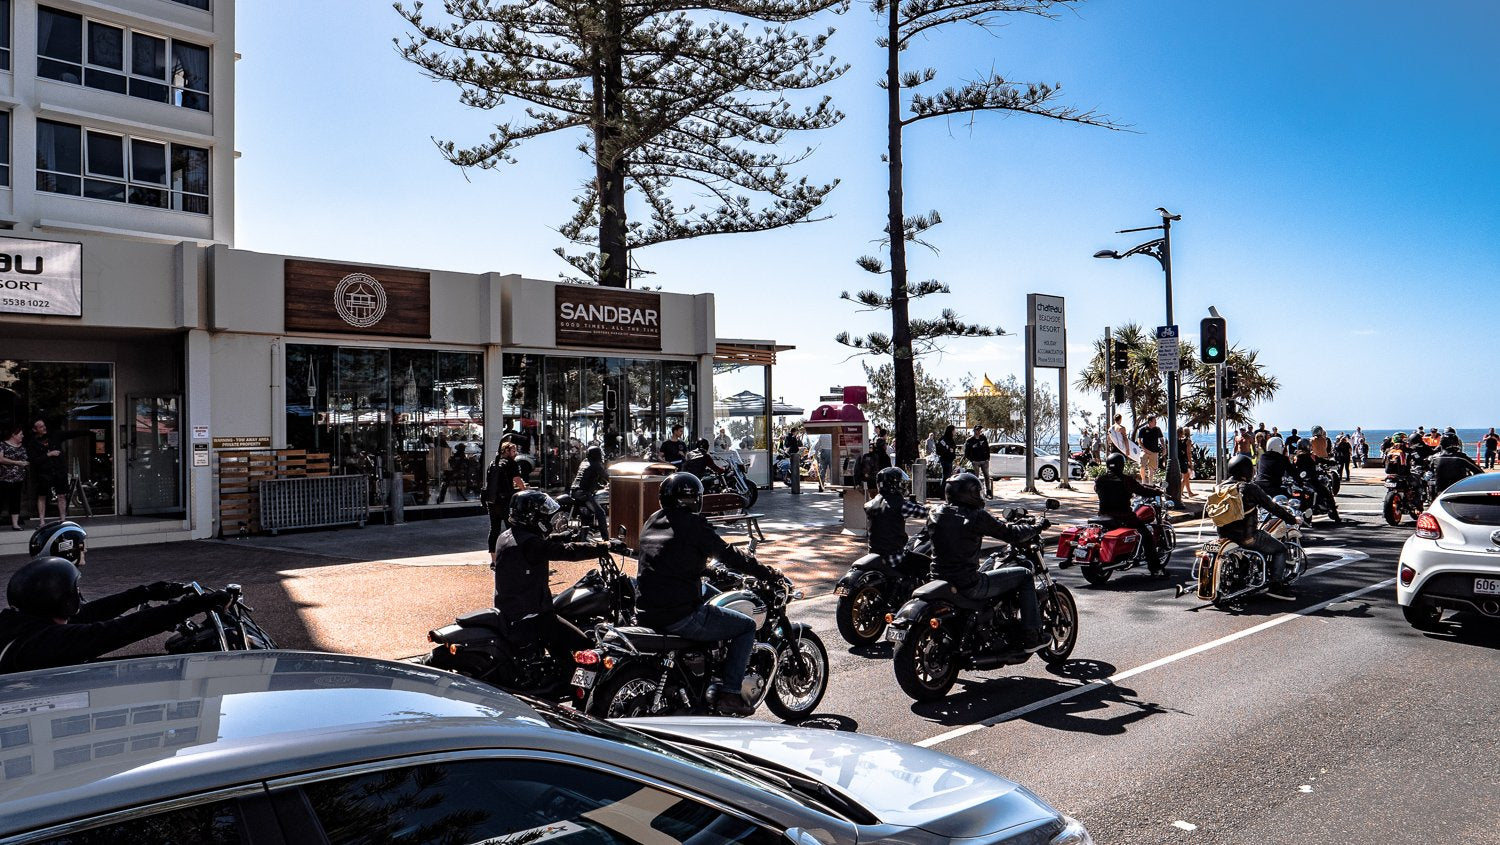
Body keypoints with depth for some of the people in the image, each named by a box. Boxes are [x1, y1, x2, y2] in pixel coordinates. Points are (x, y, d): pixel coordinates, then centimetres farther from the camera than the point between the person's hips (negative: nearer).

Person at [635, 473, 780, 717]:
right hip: (681, 617, -8)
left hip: (645, 614, 8)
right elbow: (728, 554, -7)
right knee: (746, 626, 8)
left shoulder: (650, 522, 14)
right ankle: (729, 693, 2)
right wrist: (768, 573, 3)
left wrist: (703, 567, 39)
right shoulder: (692, 523, -9)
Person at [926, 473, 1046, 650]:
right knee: (1025, 576, 7)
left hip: (939, 580, 7)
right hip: (969, 585, -7)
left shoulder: (935, 514, 4)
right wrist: (1035, 529, 12)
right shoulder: (976, 516, -14)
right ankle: (1032, 637, 11)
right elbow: (1010, 534, -7)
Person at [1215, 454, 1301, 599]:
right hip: (1247, 536, -8)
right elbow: (1272, 507, -8)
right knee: (1280, 549, 11)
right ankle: (1276, 585, 2)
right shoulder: (1250, 488, -15)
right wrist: (1293, 519, 5)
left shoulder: (1223, 486, 6)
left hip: (1224, 533, 8)